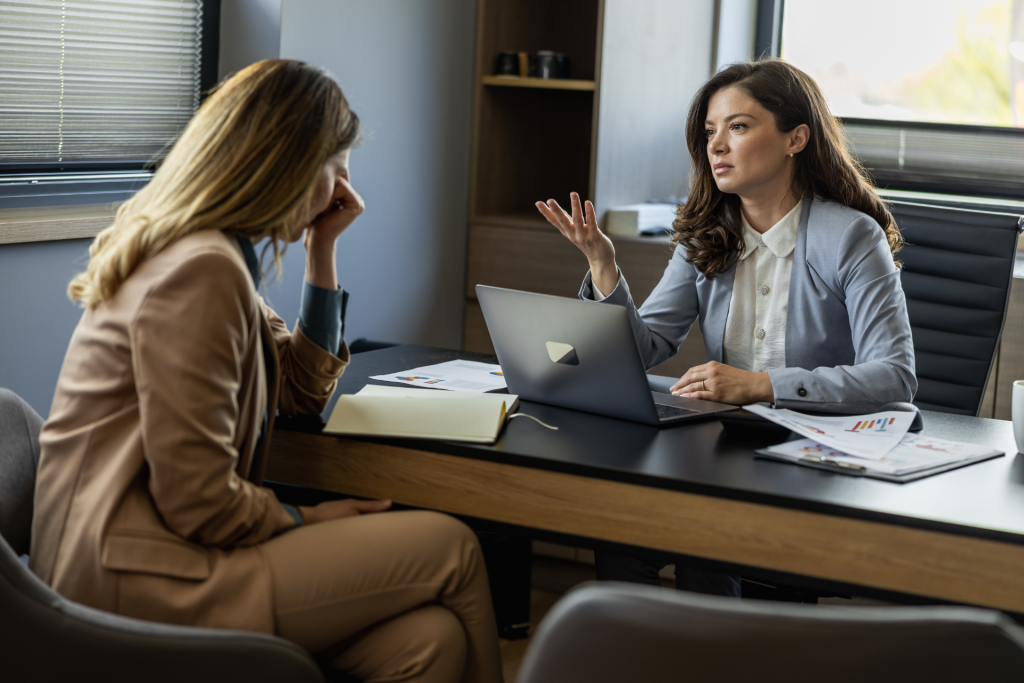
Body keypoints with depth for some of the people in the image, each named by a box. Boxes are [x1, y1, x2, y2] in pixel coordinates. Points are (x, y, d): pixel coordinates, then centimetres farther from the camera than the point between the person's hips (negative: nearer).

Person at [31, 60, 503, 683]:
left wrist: (322, 249, 16)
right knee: (450, 548, -10)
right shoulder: (200, 270, -17)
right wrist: (309, 521, -3)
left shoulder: (222, 256, 15)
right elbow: (198, 502, -20)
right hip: (136, 579, -9)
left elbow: (305, 389, 24)